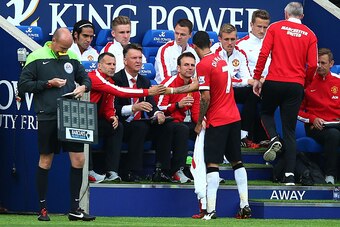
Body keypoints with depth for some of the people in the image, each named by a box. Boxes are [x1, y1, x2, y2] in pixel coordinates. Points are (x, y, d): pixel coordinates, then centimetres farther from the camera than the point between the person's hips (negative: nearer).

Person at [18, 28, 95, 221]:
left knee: (79, 160, 1)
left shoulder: (72, 58, 10)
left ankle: (75, 208, 9)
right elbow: (23, 85, -3)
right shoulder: (37, 58, -2)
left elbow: (86, 78, 21)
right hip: (48, 117, -4)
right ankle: (43, 208, 14)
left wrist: (83, 87, -2)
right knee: (45, 161, 5)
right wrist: (48, 83, -11)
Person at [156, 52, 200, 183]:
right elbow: (159, 108, -16)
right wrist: (178, 105, -28)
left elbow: (196, 110, 12)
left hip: (186, 122, 7)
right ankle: (177, 171, -36)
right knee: (183, 129, -36)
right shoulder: (168, 83, -9)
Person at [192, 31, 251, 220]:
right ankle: (245, 206, 12)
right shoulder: (221, 60, 12)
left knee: (212, 164, -7)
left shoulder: (203, 65, -12)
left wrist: (199, 122, -5)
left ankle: (211, 209, -13)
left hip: (217, 120, -7)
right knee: (237, 162, 13)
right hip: (234, 117, 7)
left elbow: (206, 97, -16)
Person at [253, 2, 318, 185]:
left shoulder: (275, 28, 2)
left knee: (266, 113, 26)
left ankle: (274, 140, -4)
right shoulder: (309, 35, 6)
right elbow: (312, 65, 0)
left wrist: (257, 78, 3)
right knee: (290, 130, 6)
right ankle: (290, 175, -3)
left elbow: (263, 54, -5)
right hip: (296, 85, 1)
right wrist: (305, 83, 17)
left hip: (274, 81, -1)